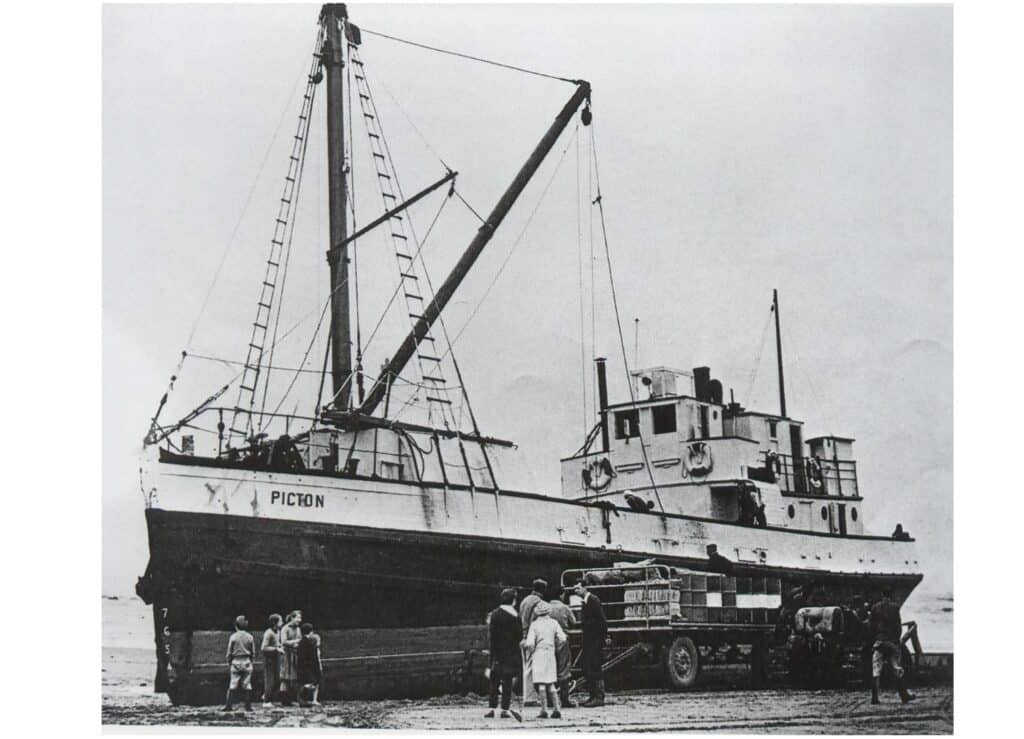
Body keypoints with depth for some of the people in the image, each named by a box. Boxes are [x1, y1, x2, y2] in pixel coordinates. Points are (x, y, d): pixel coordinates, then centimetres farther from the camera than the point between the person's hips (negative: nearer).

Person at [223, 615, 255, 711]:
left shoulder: (233, 637, -5)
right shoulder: (250, 637, 0)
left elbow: (229, 652, 0)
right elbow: (253, 652, 5)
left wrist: (229, 663, 10)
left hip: (236, 661, -1)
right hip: (247, 662, 1)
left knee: (233, 684, 2)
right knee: (247, 685, 5)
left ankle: (229, 705, -1)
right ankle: (248, 706, 5)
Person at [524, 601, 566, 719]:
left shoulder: (534, 624, -5)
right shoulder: (553, 623, 3)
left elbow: (530, 643, -11)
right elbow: (562, 638, -2)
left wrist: (530, 652, 7)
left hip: (539, 654, -3)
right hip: (551, 654, 3)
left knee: (541, 683, 0)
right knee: (550, 684, 13)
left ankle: (544, 710, -3)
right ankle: (556, 709, 6)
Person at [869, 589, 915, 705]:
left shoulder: (875, 607, 5)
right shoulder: (895, 607, -2)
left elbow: (872, 626, 6)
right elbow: (898, 625, -3)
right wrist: (897, 638, 8)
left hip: (879, 641, 1)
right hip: (892, 641, -1)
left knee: (876, 670, -1)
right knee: (897, 670, 7)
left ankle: (874, 697, -6)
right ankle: (904, 695, 10)